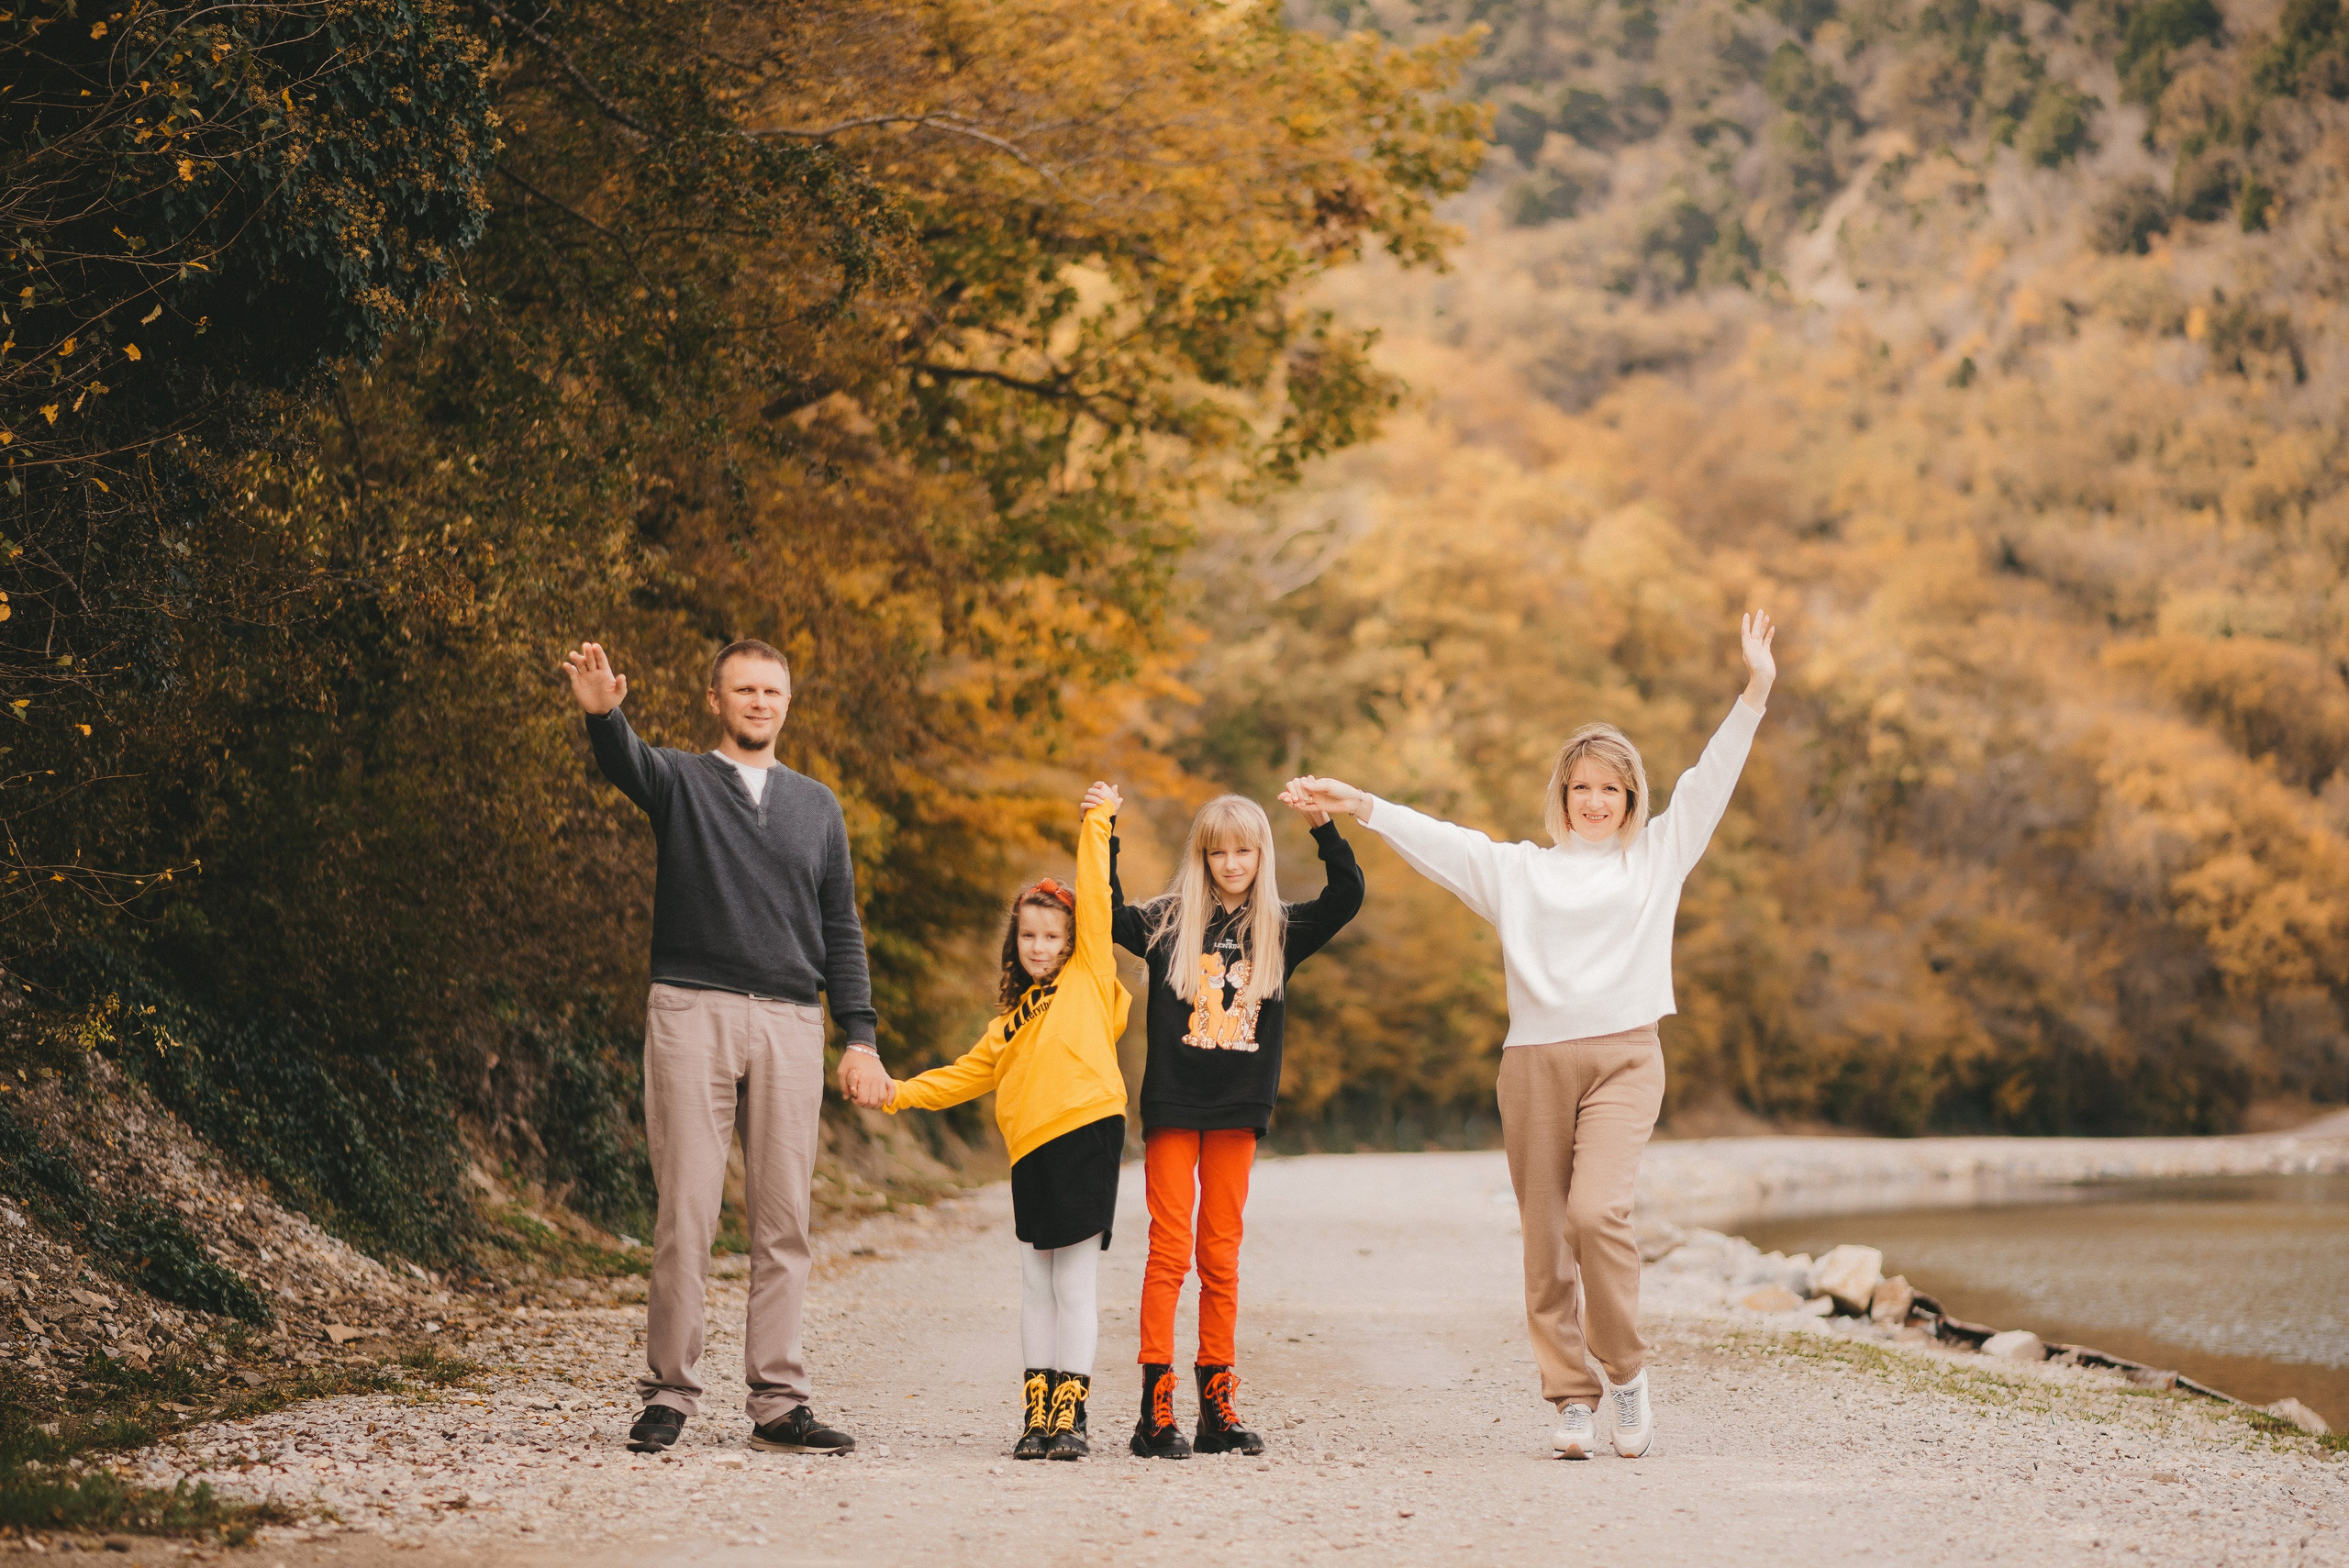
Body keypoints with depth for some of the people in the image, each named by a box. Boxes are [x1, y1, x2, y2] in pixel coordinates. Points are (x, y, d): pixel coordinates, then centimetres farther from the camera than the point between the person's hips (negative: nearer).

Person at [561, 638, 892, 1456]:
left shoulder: (817, 806, 18)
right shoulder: (680, 780, 8)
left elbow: (840, 930, 17)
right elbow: (625, 762, -16)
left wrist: (860, 1036, 7)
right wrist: (603, 713, -40)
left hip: (790, 1024, 3)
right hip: (693, 1014, -3)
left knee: (783, 1220, 2)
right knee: (685, 1213, -5)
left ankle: (778, 1402, 6)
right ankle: (669, 1394, 2)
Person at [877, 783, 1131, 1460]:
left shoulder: (1088, 976, 8)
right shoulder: (1013, 1018, 22)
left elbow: (1096, 897, 4)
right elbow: (970, 1073, 26)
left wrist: (1098, 822, 7)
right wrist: (903, 1092, 21)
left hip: (1085, 1131, -6)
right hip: (1030, 1150, 6)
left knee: (1074, 1284, -3)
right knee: (1035, 1285, 7)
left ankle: (1071, 1412, 3)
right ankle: (1038, 1411, 12)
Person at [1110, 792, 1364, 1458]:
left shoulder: (1279, 930, 7)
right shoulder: (1167, 922, 1)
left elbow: (1347, 897, -1)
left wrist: (1323, 827, -12)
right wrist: (1102, 836, -14)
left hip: (1237, 1110, 2)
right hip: (1172, 1105, -2)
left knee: (1221, 1257, 7)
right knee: (1170, 1251, -5)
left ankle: (1217, 1404, 11)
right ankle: (1156, 1408, -5)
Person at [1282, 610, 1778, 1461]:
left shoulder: (1656, 857, 13)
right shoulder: (1519, 868, 15)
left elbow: (1708, 784, 8)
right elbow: (1437, 839, 11)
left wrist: (1754, 693, 1)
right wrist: (1360, 807, 1)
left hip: (1623, 1056, -2)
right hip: (1535, 1062, 2)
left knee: (1597, 1209, -20)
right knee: (1546, 1239, 2)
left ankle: (1627, 1371, -2)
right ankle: (1573, 1398, 11)